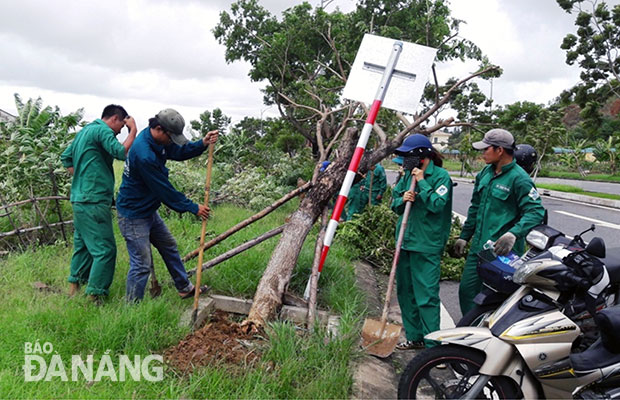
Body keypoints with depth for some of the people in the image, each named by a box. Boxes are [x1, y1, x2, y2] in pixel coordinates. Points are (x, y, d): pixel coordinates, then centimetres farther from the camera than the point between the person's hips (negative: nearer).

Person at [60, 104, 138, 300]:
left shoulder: (84, 131, 19)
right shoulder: (102, 130, -9)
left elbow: (66, 157, 25)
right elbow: (121, 152, -22)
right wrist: (133, 131, -12)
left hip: (80, 198, 10)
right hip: (94, 201, -10)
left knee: (83, 244, 19)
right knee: (105, 249, -7)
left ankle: (75, 286, 29)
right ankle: (95, 296, -5)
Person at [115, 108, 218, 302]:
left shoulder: (156, 139, -3)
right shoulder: (144, 155, -32)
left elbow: (179, 151, 12)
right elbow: (164, 190, -24)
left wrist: (202, 144, -8)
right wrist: (193, 208, -15)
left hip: (149, 210, 11)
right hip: (133, 215, -11)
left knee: (169, 247, 21)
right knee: (142, 265, -5)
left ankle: (185, 288, 38)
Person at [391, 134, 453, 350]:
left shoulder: (441, 176, -8)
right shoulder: (408, 176, 11)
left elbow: (437, 204, -20)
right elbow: (395, 204, 14)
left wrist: (422, 182, -16)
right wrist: (402, 200, -7)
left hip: (427, 244, -8)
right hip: (405, 240, 8)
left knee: (426, 295, -6)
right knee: (405, 291, 15)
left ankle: (433, 344, 4)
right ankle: (414, 336, 29)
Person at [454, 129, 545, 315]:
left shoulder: (519, 178, -13)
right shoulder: (485, 173, 12)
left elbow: (535, 212, -19)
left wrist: (513, 234, -33)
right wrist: (464, 236, 22)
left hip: (503, 251, -8)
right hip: (478, 248, 8)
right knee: (467, 290, 11)